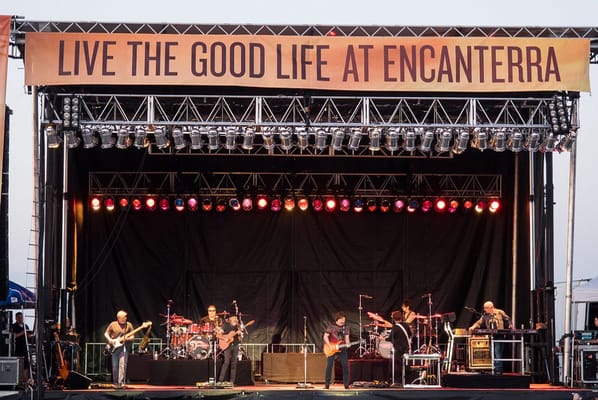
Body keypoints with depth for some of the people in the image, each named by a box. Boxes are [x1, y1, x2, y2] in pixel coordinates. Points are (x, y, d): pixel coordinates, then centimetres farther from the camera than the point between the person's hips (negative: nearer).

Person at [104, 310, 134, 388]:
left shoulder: (129, 325, 6)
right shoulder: (113, 324, 4)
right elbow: (106, 333, 10)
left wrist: (128, 338, -13)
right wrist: (110, 340, -7)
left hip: (124, 346, -1)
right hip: (115, 347, 1)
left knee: (122, 364, -13)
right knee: (115, 366, 4)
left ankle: (121, 383, -15)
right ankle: (115, 382, 16)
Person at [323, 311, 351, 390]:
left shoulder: (345, 327, 6)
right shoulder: (331, 326, -5)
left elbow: (346, 338, 8)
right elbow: (325, 336, -7)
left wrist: (347, 343, -14)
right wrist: (330, 346, -17)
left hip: (342, 349, 3)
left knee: (345, 366, -4)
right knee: (329, 366, -2)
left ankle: (346, 384, 3)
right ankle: (327, 384, 5)